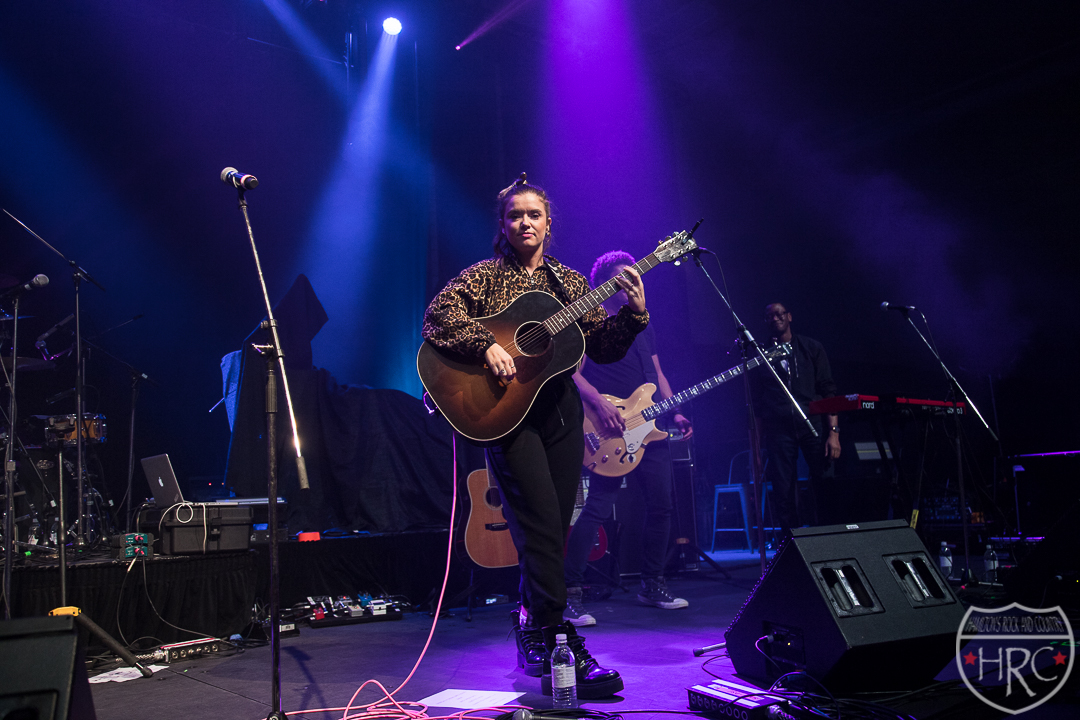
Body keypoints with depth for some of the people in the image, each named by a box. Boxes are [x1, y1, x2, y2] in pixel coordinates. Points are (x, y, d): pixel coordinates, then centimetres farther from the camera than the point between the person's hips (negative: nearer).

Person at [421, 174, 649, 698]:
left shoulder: (568, 281, 15)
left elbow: (603, 348, 9)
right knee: (543, 526, -13)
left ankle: (534, 639, 19)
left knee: (554, 530, 6)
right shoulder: (484, 276, 5)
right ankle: (557, 640, -5)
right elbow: (437, 316, -11)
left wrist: (633, 314, -7)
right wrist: (486, 345, -23)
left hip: (560, 407, 5)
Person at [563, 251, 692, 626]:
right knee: (597, 509, -13)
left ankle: (652, 585, 23)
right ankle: (571, 595, -7)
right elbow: (573, 372, -10)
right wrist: (601, 407, -22)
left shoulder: (643, 325, 22)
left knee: (661, 506, 8)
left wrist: (674, 412, 9)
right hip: (612, 433, -7)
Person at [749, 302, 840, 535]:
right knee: (784, 497, -2)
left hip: (813, 426, -1)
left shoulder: (811, 348, 9)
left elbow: (828, 392, 3)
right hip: (778, 431, 1)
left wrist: (833, 431, -8)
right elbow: (756, 405, 11)